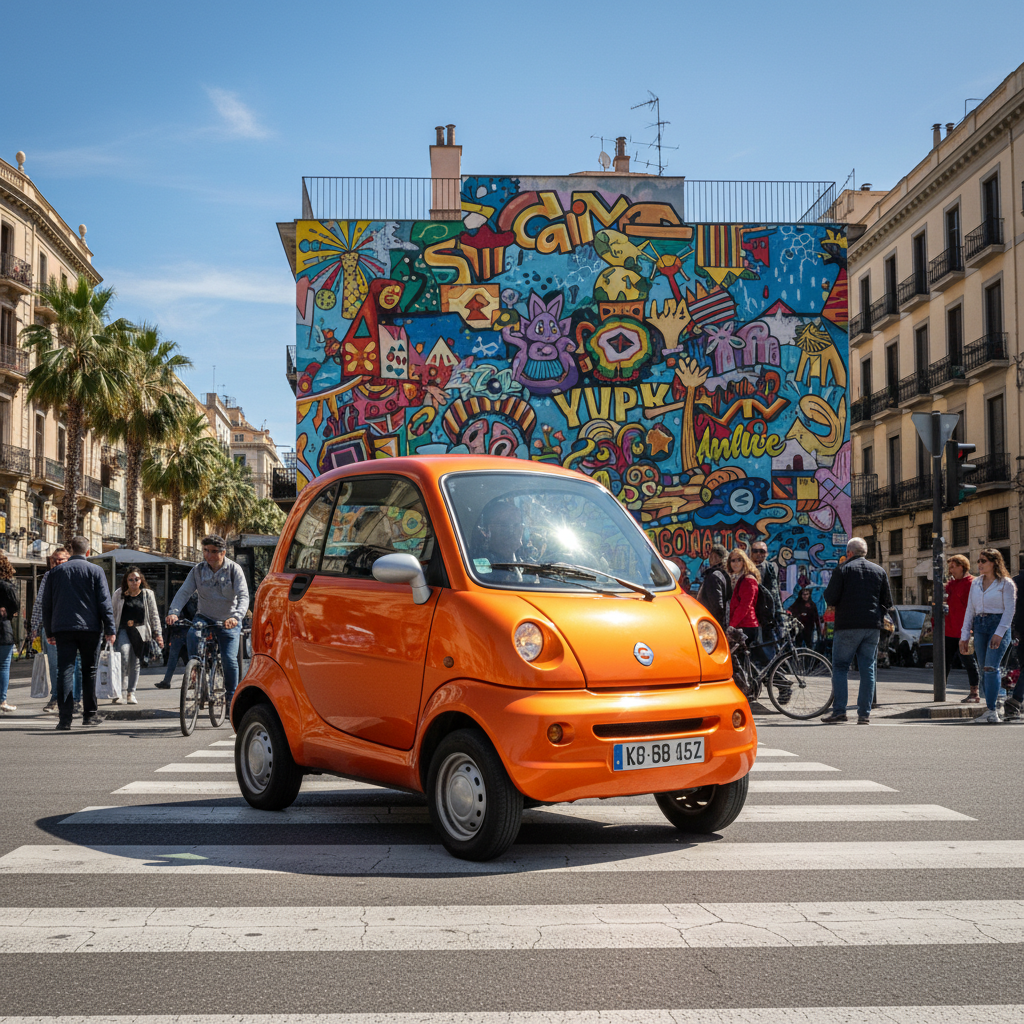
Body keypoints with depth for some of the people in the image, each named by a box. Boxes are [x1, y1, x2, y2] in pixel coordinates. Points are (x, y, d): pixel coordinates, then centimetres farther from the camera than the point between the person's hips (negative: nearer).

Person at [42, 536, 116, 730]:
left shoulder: (56, 571, 8)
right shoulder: (95, 571, 0)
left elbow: (47, 603, 11)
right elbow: (104, 602, -3)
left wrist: (49, 631, 17)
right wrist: (109, 629, 0)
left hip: (62, 628, 1)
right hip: (89, 627, -1)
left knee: (65, 670, -1)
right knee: (89, 670, 9)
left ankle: (65, 717, -8)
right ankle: (89, 714, 12)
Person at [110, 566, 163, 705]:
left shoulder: (148, 594, 9)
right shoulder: (119, 594, 8)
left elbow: (154, 615, 11)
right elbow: (113, 614, 13)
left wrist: (158, 633, 5)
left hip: (141, 630, 1)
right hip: (123, 630, -1)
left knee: (136, 662, 1)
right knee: (125, 654, -22)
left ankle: (131, 692, 11)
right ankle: (121, 690, -16)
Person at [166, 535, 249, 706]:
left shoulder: (234, 569, -10)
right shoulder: (198, 570, -3)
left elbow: (243, 596, -20)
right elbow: (184, 592, -11)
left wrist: (236, 617, -39)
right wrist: (173, 612, -30)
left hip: (228, 622, -2)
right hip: (205, 617, 2)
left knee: (229, 660, -10)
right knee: (192, 634, -32)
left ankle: (231, 697, 8)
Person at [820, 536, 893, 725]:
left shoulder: (843, 569, -3)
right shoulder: (880, 571, 11)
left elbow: (830, 598, -7)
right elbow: (887, 602, 11)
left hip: (847, 626, -4)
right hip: (872, 626, 4)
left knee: (840, 667, 3)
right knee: (868, 670, 6)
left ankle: (839, 710, -5)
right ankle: (864, 714, 4)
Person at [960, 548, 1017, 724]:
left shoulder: (1006, 584, -1)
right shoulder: (975, 583, 15)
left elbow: (1009, 610, -7)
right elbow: (970, 610, 16)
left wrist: (999, 633, -18)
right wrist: (964, 636, 11)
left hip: (998, 625, -6)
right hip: (979, 626, 6)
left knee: (991, 667, -17)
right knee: (983, 669, 4)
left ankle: (991, 711, -19)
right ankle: (992, 708, 11)